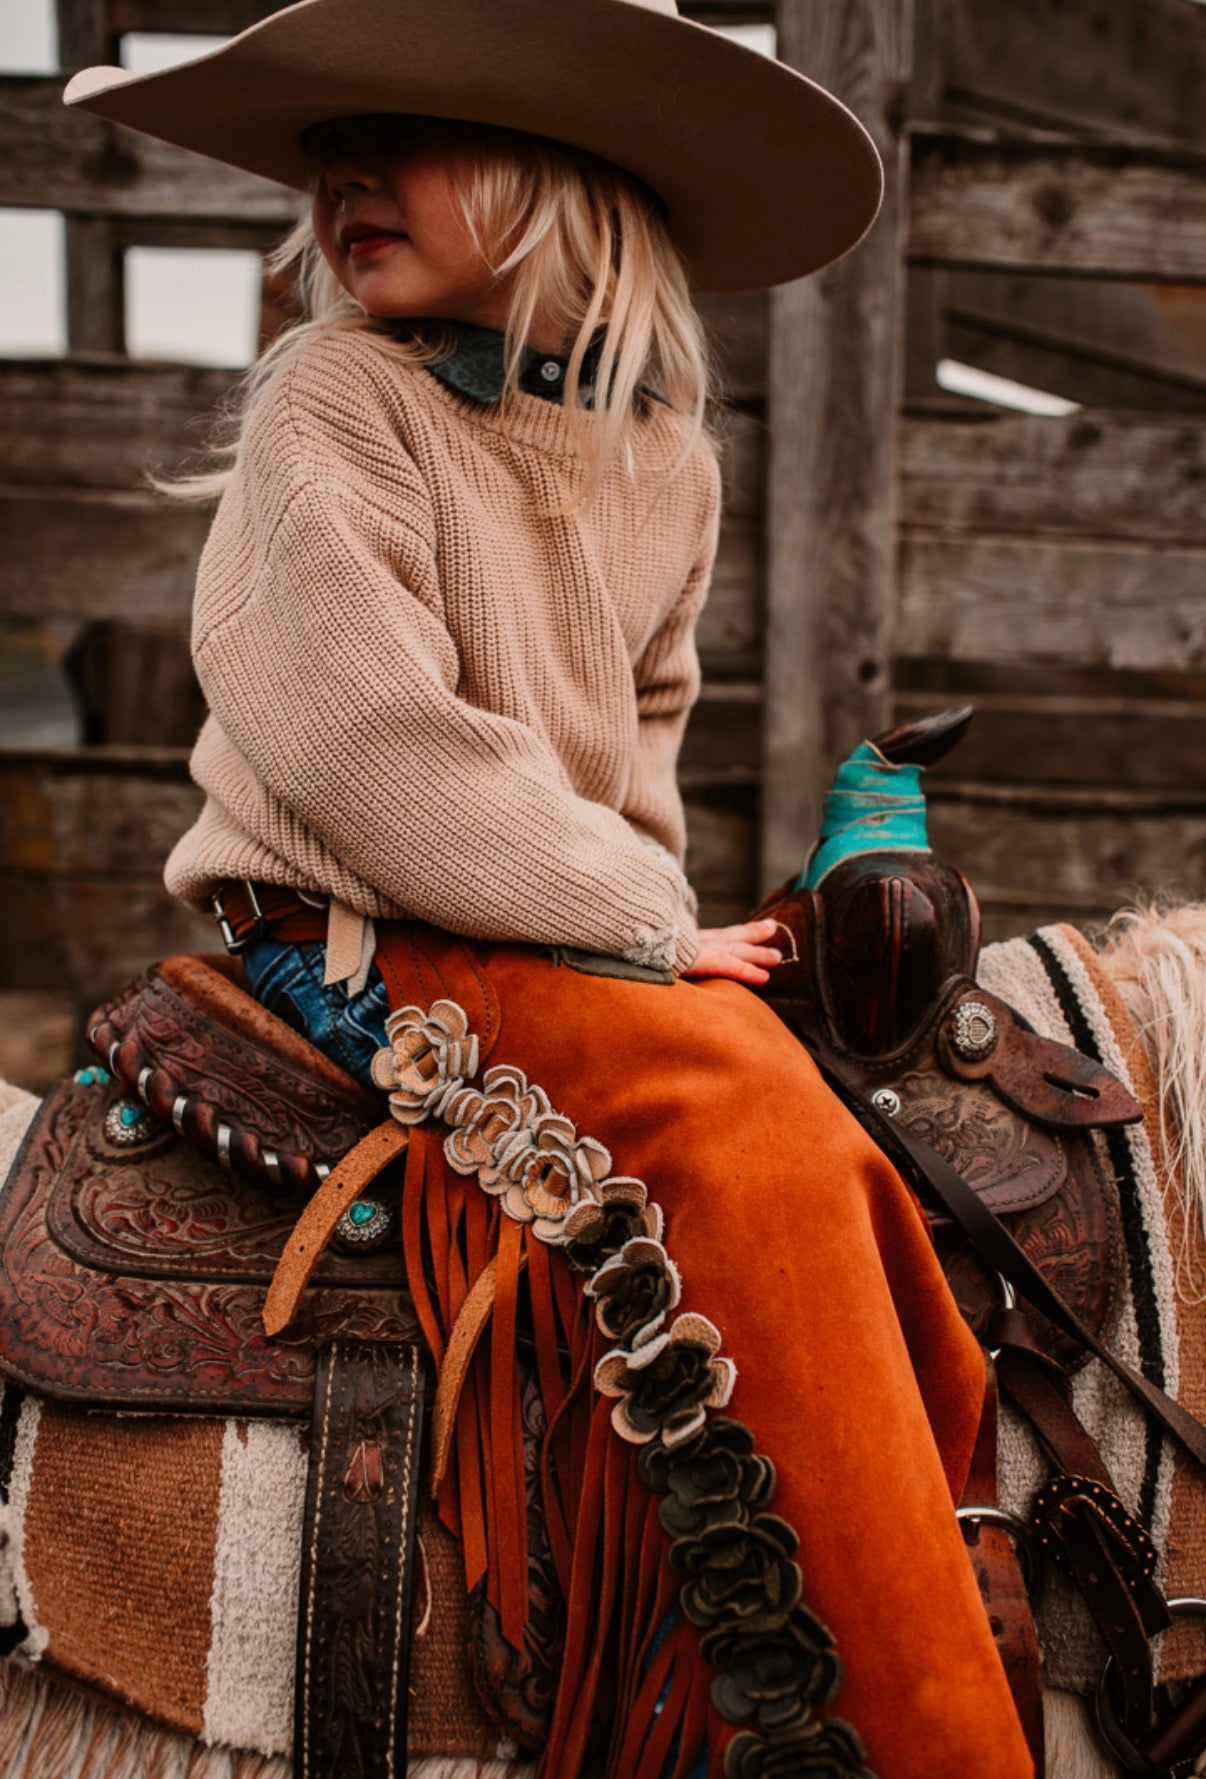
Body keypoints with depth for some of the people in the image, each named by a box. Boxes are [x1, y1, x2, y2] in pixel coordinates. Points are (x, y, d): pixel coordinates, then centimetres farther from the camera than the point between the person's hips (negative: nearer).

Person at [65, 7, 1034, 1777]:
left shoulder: (664, 453, 11)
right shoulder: (332, 402, -7)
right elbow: (358, 732, -17)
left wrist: (657, 899, 5)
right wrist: (640, 921, -13)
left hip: (584, 926, 7)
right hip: (360, 932, -6)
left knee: (849, 1158, -11)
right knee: (741, 1121, -26)